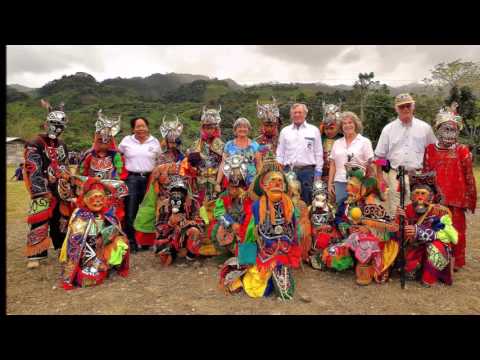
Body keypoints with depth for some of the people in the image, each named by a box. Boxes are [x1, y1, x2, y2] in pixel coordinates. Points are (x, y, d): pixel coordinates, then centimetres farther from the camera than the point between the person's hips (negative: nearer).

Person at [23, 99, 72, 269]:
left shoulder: (62, 145, 14)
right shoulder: (35, 144, -8)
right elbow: (33, 170, -16)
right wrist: (43, 192, -22)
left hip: (61, 189, 6)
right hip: (43, 190, -6)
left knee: (61, 220, 14)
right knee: (40, 222, -9)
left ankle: (63, 247, 27)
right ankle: (35, 254, 0)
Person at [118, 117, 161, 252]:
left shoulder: (155, 142, 10)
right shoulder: (126, 141, 8)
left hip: (149, 178, 1)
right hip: (132, 178, -1)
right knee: (130, 211, -4)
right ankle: (131, 241, 5)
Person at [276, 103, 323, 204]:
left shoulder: (314, 130, 7)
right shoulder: (285, 131, 11)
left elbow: (318, 152, 6)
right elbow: (280, 153, 10)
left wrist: (318, 172, 1)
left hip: (307, 170, -1)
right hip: (288, 170, 1)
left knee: (307, 201, 4)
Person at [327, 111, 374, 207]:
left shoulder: (365, 141, 4)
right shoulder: (337, 143, 13)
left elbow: (370, 165, 0)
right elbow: (332, 165, 13)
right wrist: (330, 184, 7)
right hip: (340, 183, 3)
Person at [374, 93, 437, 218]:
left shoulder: (425, 128, 5)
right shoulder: (388, 129, 4)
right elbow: (379, 156, 6)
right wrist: (380, 178, 2)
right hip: (396, 176, 0)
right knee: (395, 213, 3)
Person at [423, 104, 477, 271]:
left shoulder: (463, 151, -3)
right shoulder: (430, 149, 1)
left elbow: (468, 177, 0)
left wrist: (469, 198, 0)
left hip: (456, 197, -1)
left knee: (456, 229, 10)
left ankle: (457, 261, 25)